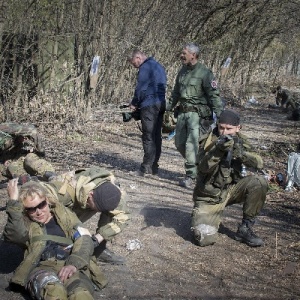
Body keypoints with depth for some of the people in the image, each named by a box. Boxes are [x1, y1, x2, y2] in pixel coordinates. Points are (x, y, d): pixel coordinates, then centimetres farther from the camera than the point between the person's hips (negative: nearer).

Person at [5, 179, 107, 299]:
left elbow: (84, 239, 7)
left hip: (70, 267, 0)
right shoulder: (24, 223, 20)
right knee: (53, 290, -39)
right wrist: (13, 201, -7)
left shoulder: (64, 214, 22)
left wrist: (74, 263, -13)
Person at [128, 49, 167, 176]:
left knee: (148, 137, -7)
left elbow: (140, 88, -13)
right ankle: (154, 166, 15)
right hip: (161, 104, 9)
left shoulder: (145, 67, -10)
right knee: (156, 136, 10)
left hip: (149, 105, -9)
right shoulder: (159, 66, 19)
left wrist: (134, 103, 2)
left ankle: (146, 167, -6)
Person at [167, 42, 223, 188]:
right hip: (183, 112, 8)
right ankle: (195, 165, 30)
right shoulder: (182, 71, 13)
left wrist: (219, 114, -21)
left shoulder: (204, 73, -11)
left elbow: (214, 95, -14)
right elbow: (175, 93, 24)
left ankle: (190, 176, -4)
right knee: (179, 143, 11)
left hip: (197, 113, -8)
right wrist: (168, 108, 26)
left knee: (192, 144, -12)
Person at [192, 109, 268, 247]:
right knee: (205, 238, -22)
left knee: (259, 182, -23)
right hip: (210, 196, -4)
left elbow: (258, 163, -14)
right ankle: (201, 220, 16)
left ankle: (245, 228, -7)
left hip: (232, 189, 4)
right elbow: (204, 167, -28)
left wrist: (241, 153, -33)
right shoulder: (208, 141, -12)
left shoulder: (241, 141, -1)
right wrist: (218, 150, -43)